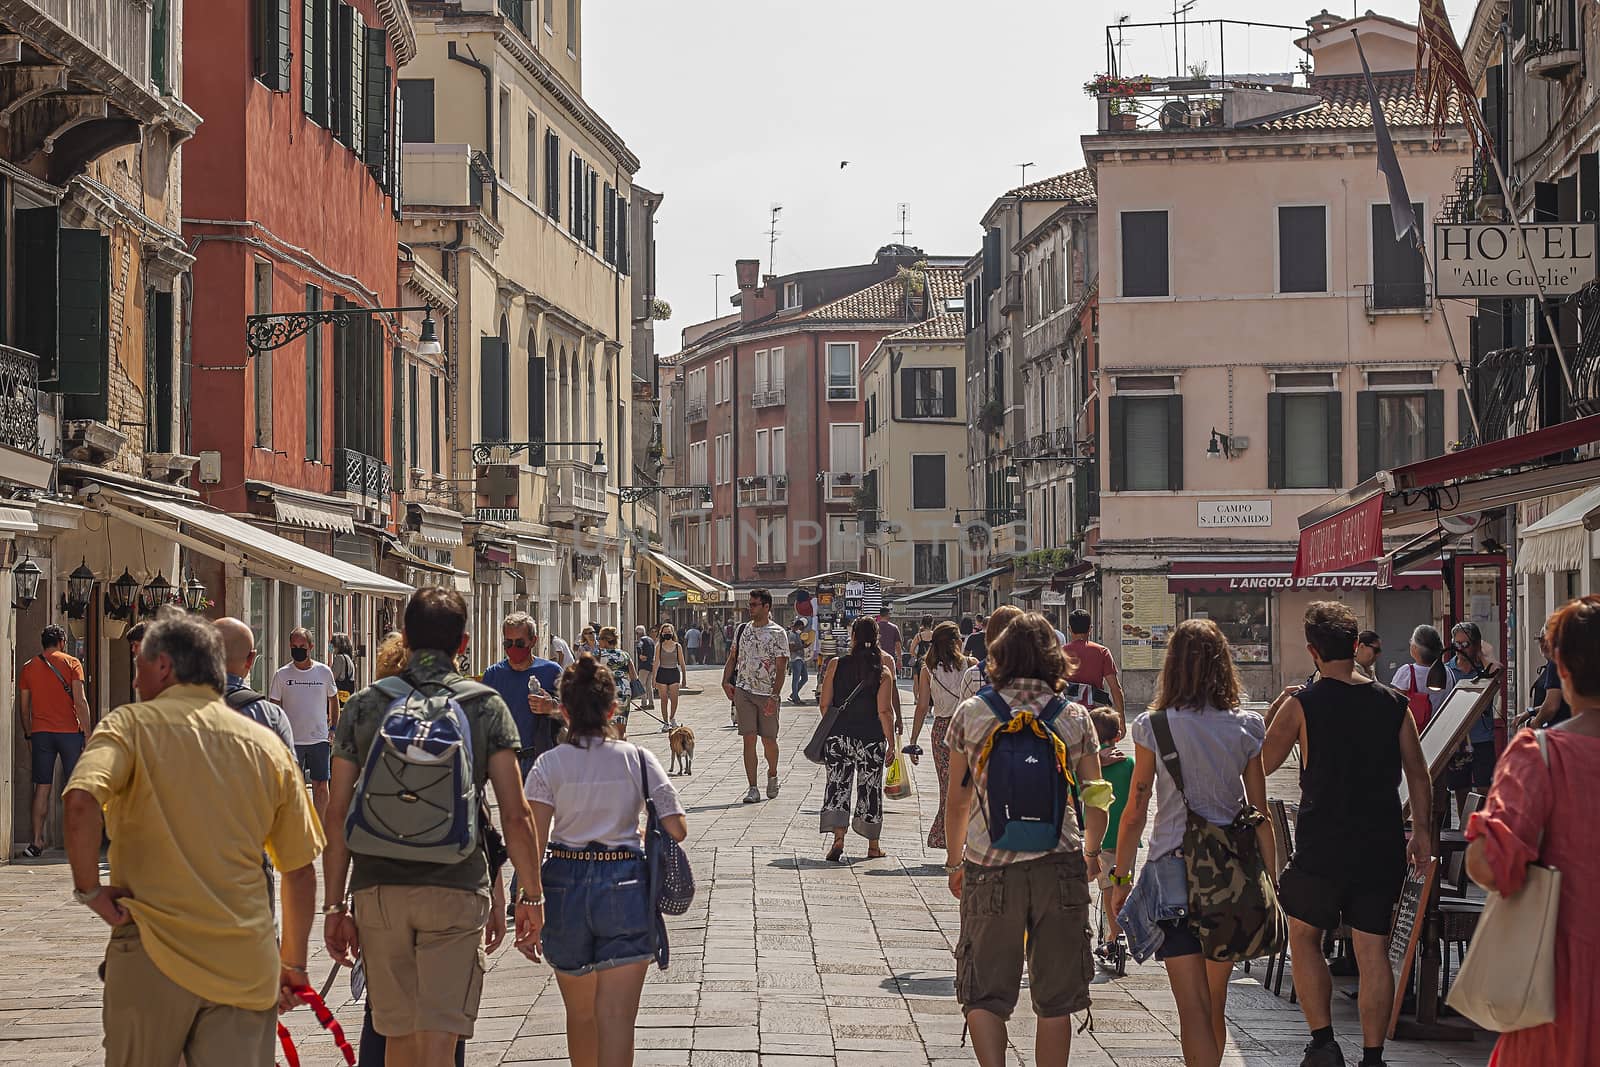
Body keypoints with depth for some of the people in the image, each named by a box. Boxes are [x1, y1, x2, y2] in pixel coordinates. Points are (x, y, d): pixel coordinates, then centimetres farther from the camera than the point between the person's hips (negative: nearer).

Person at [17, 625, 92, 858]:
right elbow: (80, 701, -8)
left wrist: (28, 735, 20)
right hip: (69, 731, -3)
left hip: (40, 733, 3)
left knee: (42, 788, 4)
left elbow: (23, 706, 9)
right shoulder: (71, 663, -1)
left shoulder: (28, 667, 8)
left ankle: (37, 841, 0)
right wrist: (87, 733, -6)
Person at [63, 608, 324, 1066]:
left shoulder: (130, 725, -1)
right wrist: (293, 963, 21)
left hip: (153, 957, -3)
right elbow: (301, 869, 12)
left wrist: (88, 889, -9)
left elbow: (81, 801, -22)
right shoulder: (267, 745, 10)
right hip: (247, 964, 3)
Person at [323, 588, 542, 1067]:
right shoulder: (486, 706, 1)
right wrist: (530, 893, 8)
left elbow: (337, 815, 4)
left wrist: (335, 905, 9)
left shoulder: (363, 705, 6)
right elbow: (515, 815, -2)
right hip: (456, 888, -2)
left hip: (377, 889, 2)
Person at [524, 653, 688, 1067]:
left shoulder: (549, 765, -3)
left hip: (565, 885, 1)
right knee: (616, 1019, -5)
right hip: (624, 885, -1)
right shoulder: (638, 759, -1)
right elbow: (677, 829, -5)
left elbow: (533, 843, -9)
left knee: (580, 1013, 20)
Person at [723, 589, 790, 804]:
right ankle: (753, 788, -2)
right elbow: (732, 657, 17)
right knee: (749, 739, -4)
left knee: (768, 740, 6)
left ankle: (772, 776, 34)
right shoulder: (743, 630, 10)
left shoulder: (777, 633, -4)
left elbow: (781, 668, -8)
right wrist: (726, 681, 1)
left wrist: (774, 696, -17)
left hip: (767, 694, -3)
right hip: (743, 690, 3)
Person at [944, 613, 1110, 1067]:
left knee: (984, 994, 6)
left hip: (988, 865, -1)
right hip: (1059, 867, 1)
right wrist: (1091, 851, 23)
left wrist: (955, 861, 19)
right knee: (1055, 1002, 11)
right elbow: (1096, 799, 5)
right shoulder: (1074, 717, 1)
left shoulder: (971, 714, 0)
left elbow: (957, 800, 5)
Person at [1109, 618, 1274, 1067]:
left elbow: (1135, 814, -4)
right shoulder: (1246, 728, 1)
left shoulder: (1153, 727, -6)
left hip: (1174, 869, -3)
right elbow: (1260, 815, 3)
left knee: (1193, 1008, -4)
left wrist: (1119, 878, 6)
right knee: (1216, 1003, 19)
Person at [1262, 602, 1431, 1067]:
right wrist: (1421, 831, 17)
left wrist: (1276, 713, 15)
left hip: (1323, 845, -3)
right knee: (1374, 952, 7)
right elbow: (1418, 775, 8)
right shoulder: (1394, 703, 2)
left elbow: (1263, 763, 1)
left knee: (1304, 937, 15)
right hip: (1382, 845, 3)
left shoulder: (1302, 705, -7)